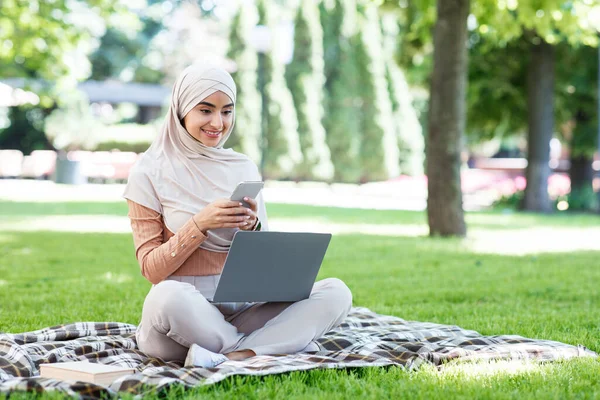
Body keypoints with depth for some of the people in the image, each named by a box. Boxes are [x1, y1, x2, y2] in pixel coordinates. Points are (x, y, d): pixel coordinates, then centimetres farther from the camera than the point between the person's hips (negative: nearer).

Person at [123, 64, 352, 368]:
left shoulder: (244, 168, 12)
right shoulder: (149, 172, 1)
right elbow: (151, 269, -4)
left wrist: (253, 226, -11)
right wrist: (200, 224, -17)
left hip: (241, 310, 4)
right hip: (183, 315, -4)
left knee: (336, 292, -17)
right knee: (169, 296, -39)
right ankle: (285, 343, -22)